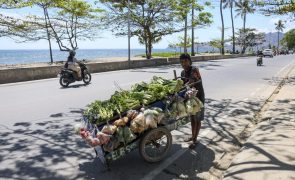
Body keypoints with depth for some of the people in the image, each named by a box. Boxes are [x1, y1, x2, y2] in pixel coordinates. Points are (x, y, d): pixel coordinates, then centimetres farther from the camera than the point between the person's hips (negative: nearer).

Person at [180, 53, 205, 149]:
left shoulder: (194, 70, -19)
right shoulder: (183, 72, 4)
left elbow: (190, 82, -33)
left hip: (198, 97, -7)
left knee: (197, 119, 4)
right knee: (192, 118, 18)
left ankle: (195, 140, 12)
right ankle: (192, 136, 33)